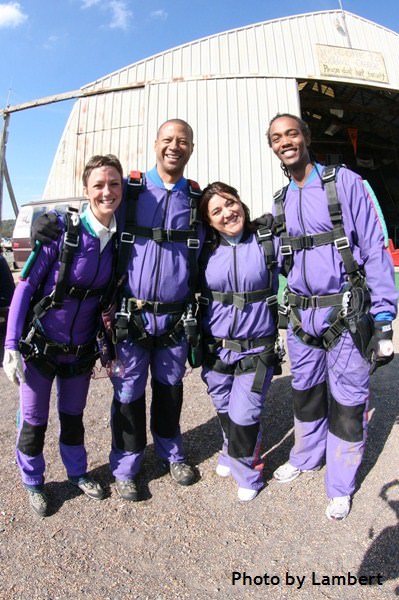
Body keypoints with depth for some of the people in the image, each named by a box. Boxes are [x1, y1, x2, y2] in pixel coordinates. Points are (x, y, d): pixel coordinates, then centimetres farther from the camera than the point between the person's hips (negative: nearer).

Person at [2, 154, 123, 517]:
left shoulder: (118, 239, -5)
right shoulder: (61, 230, -18)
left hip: (81, 349, 3)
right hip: (39, 344, -3)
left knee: (73, 415, 20)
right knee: (34, 419, 12)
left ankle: (77, 472, 44)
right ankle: (33, 482, 38)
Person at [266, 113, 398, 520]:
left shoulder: (345, 183, -5)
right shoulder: (281, 202, 10)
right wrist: (285, 308, 11)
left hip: (346, 314, -4)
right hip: (300, 315, 5)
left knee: (348, 401, 7)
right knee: (306, 392, 18)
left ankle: (340, 487, 27)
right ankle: (306, 457, 42)